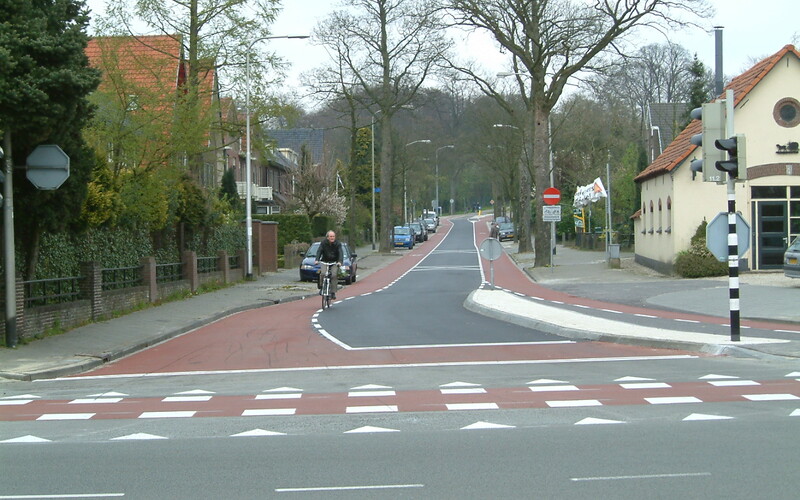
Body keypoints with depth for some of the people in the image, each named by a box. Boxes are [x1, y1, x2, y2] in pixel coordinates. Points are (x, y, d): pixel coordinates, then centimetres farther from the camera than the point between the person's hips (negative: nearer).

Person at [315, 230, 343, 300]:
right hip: (324, 261, 0)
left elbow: (340, 253, -16)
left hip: (334, 262, 0)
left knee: (334, 275, -20)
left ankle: (333, 292, -13)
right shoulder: (323, 243, -5)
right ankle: (322, 287, -1)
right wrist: (317, 260, -30)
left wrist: (340, 261, -34)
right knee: (323, 273, -25)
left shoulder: (338, 243, -7)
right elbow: (319, 251, -13)